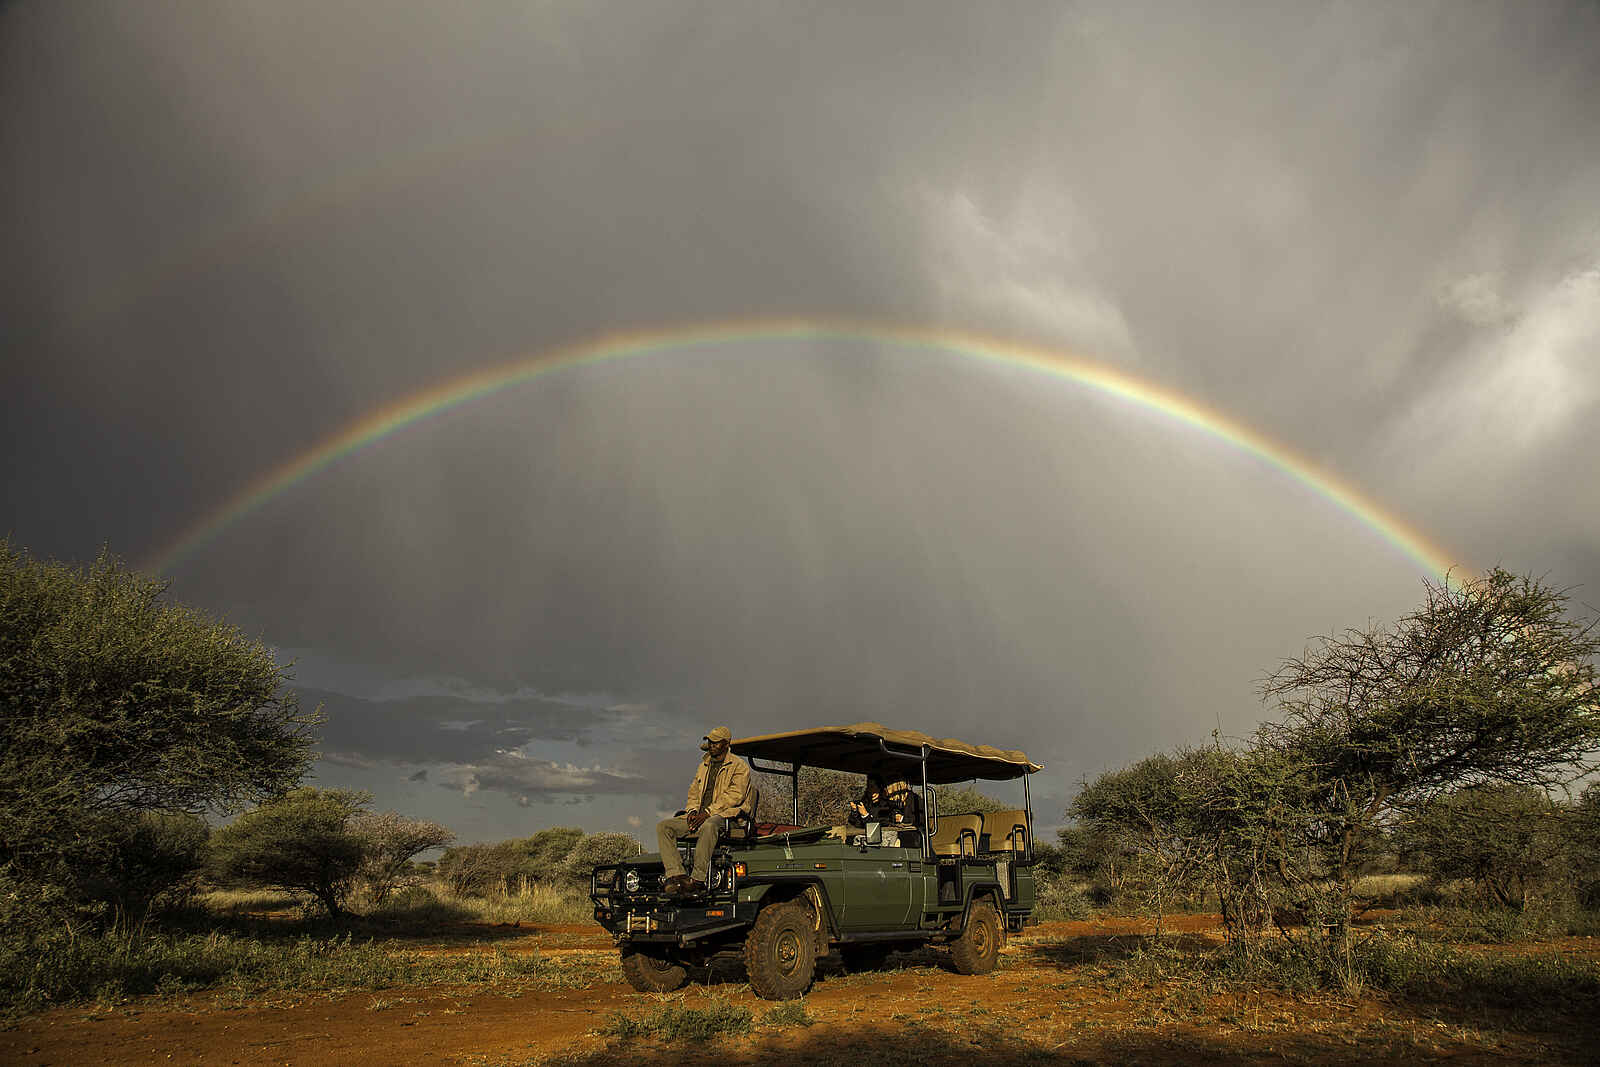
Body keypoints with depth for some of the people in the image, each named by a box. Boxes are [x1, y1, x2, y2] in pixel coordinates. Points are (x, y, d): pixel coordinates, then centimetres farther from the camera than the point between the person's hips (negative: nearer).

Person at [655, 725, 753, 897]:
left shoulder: (739, 766, 0)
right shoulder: (703, 766, 23)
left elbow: (735, 796, -12)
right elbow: (693, 792, 21)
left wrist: (708, 812, -19)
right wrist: (692, 810, -2)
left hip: (725, 815, -7)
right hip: (699, 816, 7)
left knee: (708, 826, -42)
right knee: (663, 826, -13)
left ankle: (698, 879, -37)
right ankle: (676, 875, -27)